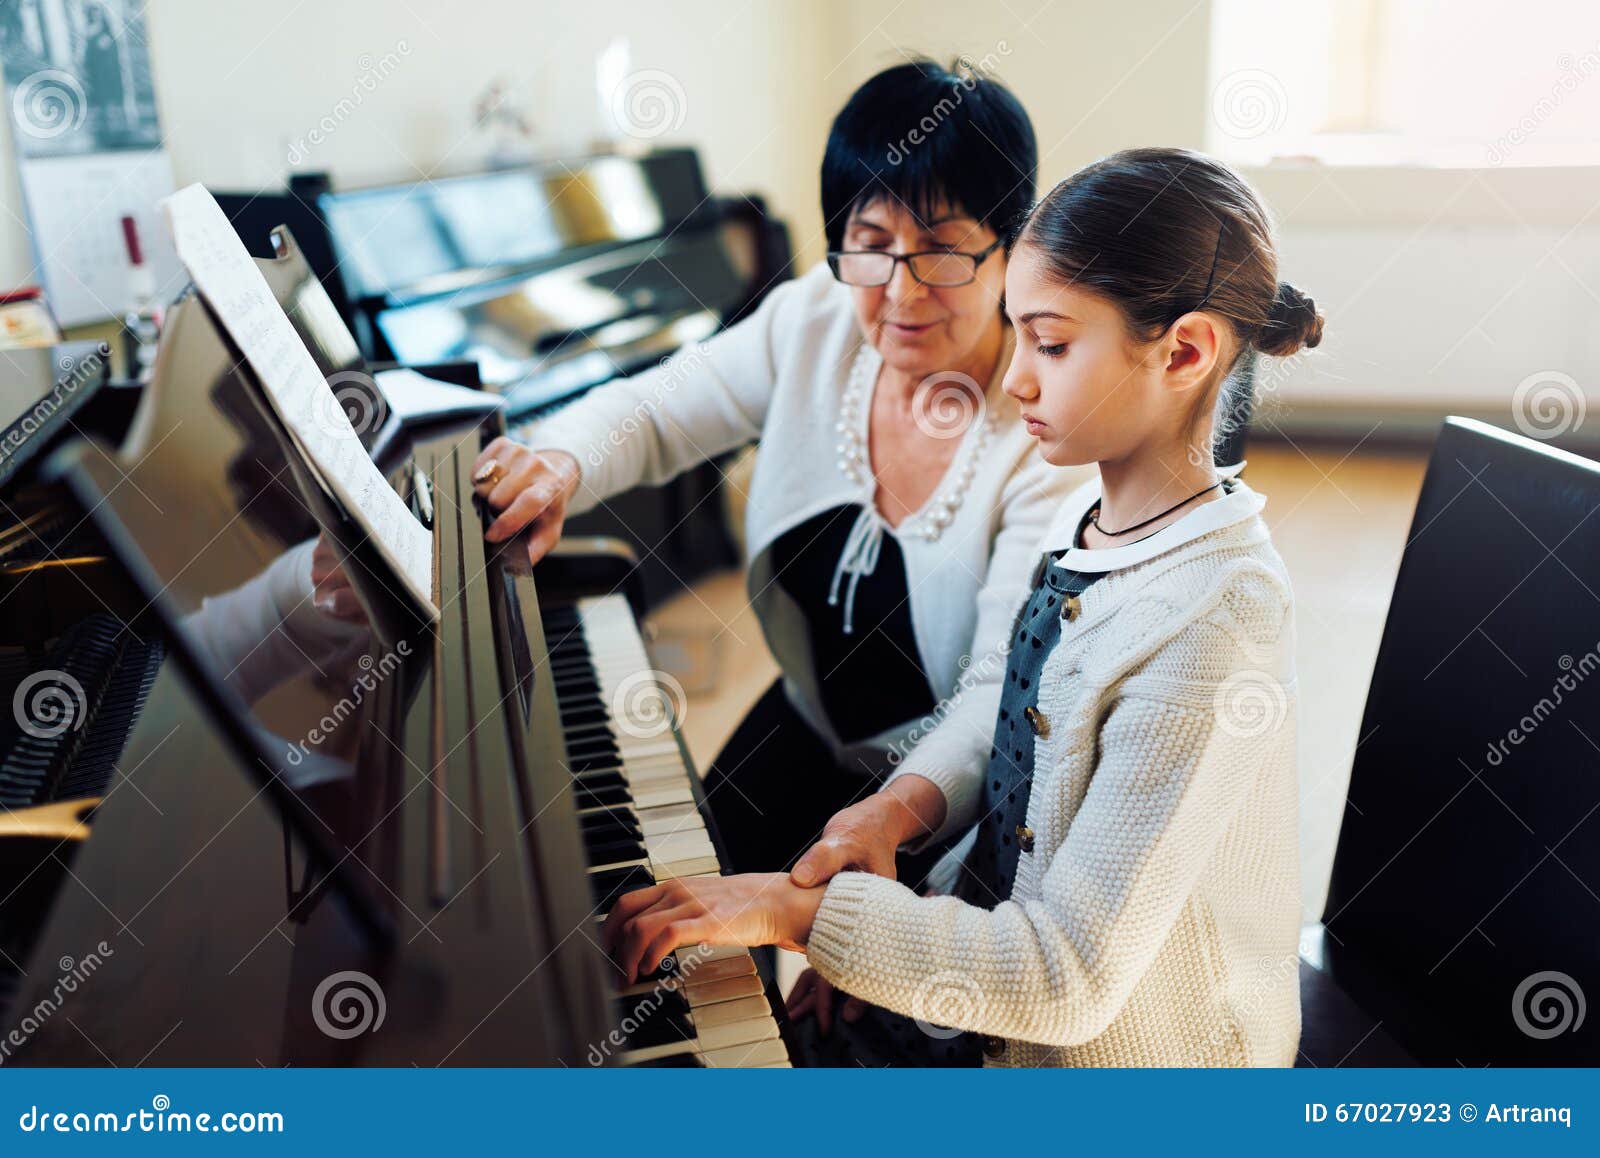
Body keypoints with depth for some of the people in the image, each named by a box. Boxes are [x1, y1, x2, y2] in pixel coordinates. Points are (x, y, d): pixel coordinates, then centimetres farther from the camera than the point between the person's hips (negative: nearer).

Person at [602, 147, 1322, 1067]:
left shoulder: (1211, 621, -30)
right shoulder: (1093, 523, -3)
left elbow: (1072, 980, -29)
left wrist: (802, 912, -28)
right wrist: (912, 801, -8)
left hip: (1116, 1049, -7)